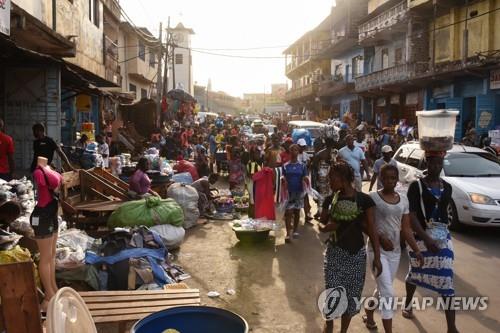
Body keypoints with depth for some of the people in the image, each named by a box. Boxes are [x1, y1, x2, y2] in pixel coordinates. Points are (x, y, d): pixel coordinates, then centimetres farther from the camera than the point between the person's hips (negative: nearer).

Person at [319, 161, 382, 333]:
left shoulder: (364, 200, -10)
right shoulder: (330, 200, -2)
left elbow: (371, 229, -8)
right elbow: (321, 224, 8)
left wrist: (377, 257, -11)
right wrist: (326, 227, -15)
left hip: (356, 254, -1)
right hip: (334, 252, 1)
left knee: (351, 295, 9)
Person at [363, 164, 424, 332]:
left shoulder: (403, 199, 4)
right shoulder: (373, 197, -11)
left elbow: (406, 228, 5)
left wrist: (416, 250, -1)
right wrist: (380, 237, -23)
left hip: (395, 251, 6)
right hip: (377, 249, -5)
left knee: (383, 288, 19)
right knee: (388, 293, -8)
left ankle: (368, 313, 43)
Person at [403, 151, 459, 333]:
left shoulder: (447, 187, 5)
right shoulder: (416, 186, -11)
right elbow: (411, 215, -17)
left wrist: (442, 232, 16)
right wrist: (427, 239, -24)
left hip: (443, 237, 4)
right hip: (421, 236, -3)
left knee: (447, 280, -1)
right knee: (416, 273, 15)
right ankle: (407, 304, 42)